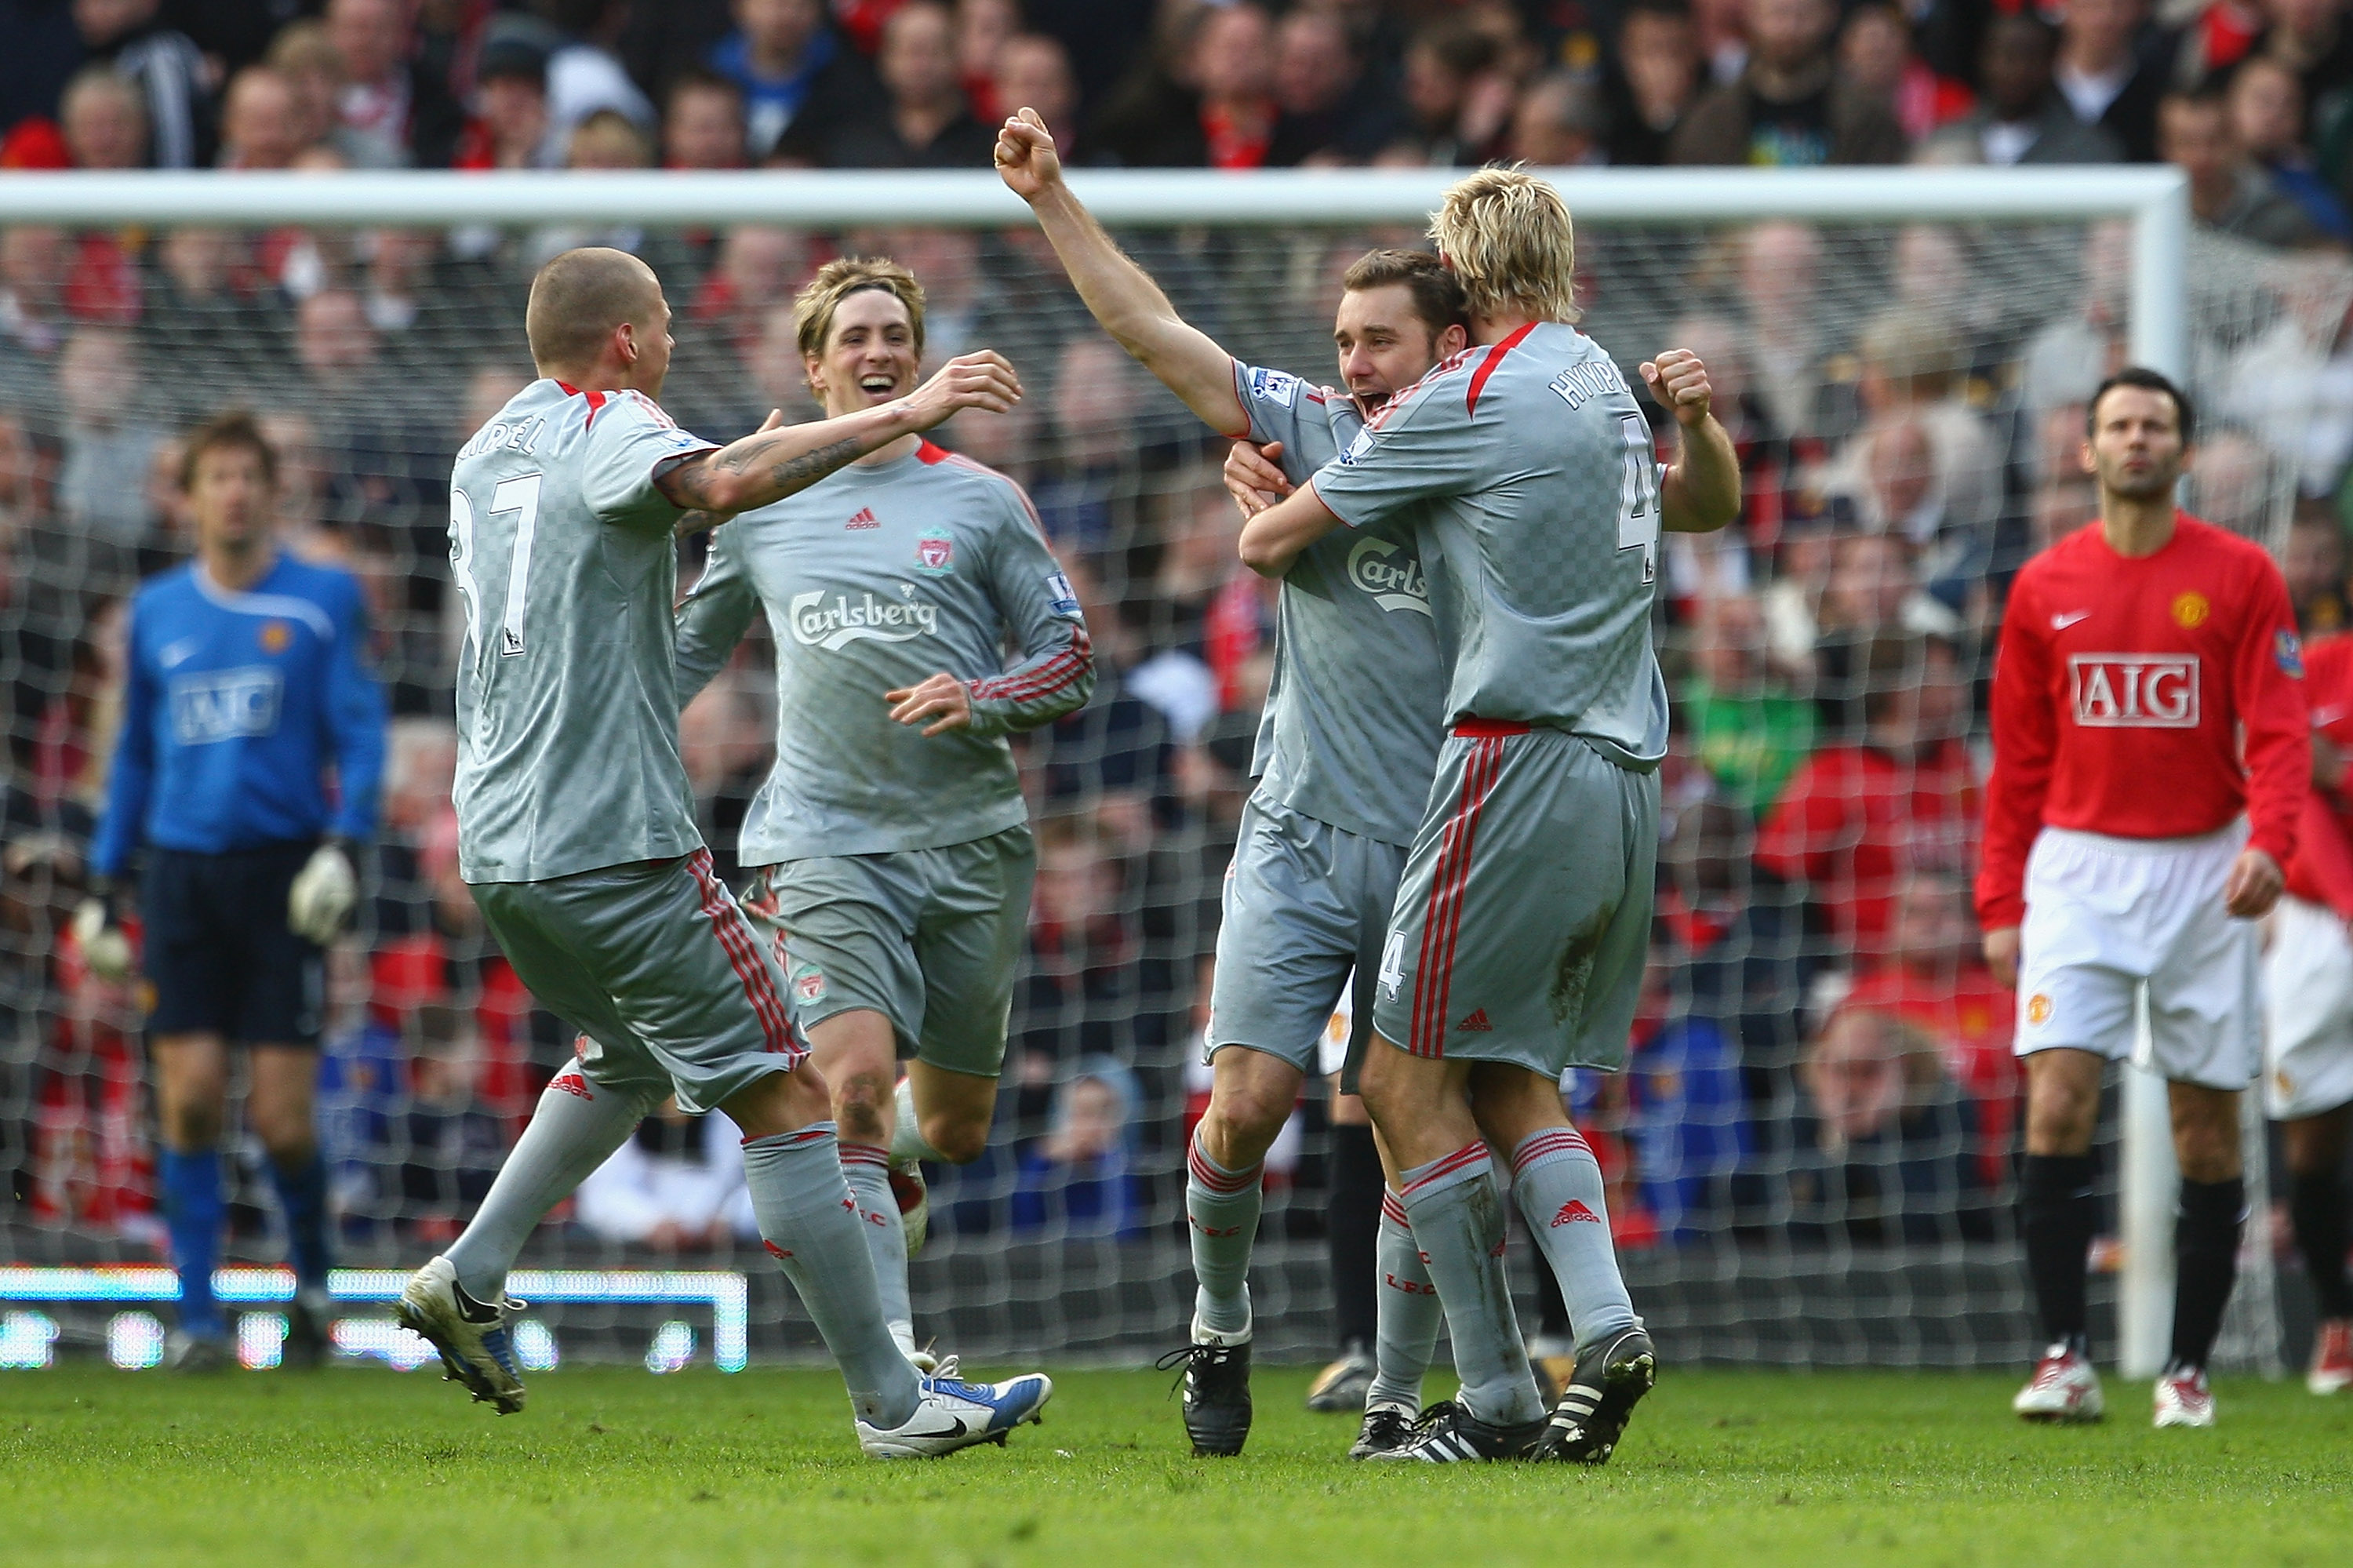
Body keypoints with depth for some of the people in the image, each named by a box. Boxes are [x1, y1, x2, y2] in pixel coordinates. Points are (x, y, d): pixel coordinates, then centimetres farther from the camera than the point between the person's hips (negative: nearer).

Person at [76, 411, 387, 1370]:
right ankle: (197, 1316, -1)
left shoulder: (325, 600, 2)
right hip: (185, 874, 3)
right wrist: (104, 884, 16)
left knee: (281, 1119, -6)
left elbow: (361, 733, -1)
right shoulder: (157, 611, 13)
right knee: (189, 1098, -7)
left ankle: (311, 1279, 20)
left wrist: (344, 842, -16)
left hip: (284, 874, -3)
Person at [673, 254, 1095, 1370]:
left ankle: (882, 1150, 47)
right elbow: (689, 650, 24)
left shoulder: (981, 503, 7)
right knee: (856, 1080, -22)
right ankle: (891, 1357, -22)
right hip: (824, 846, -1)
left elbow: (1069, 662, 6)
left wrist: (978, 701, -12)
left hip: (972, 841, 1)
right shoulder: (761, 512, 10)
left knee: (954, 1129, 9)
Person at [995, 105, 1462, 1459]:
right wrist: (1054, 199, -2)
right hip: (1300, 839, 1)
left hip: (1440, 855, -1)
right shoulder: (1310, 430, 4)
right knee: (1248, 1103, -9)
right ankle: (1219, 1328, 17)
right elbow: (1151, 327, 3)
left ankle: (1398, 1398, 10)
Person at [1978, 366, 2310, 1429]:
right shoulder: (2044, 587, 7)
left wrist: (2268, 842, -22)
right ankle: (2065, 1358, -12)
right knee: (2057, 1100, -14)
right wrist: (2000, 901, 5)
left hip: (2204, 866, -1)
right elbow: (2018, 756, 10)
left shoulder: (2240, 576, 1)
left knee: (2207, 1122, 2)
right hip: (2078, 866, 1)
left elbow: (2279, 733, -4)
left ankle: (2189, 1369, 11)